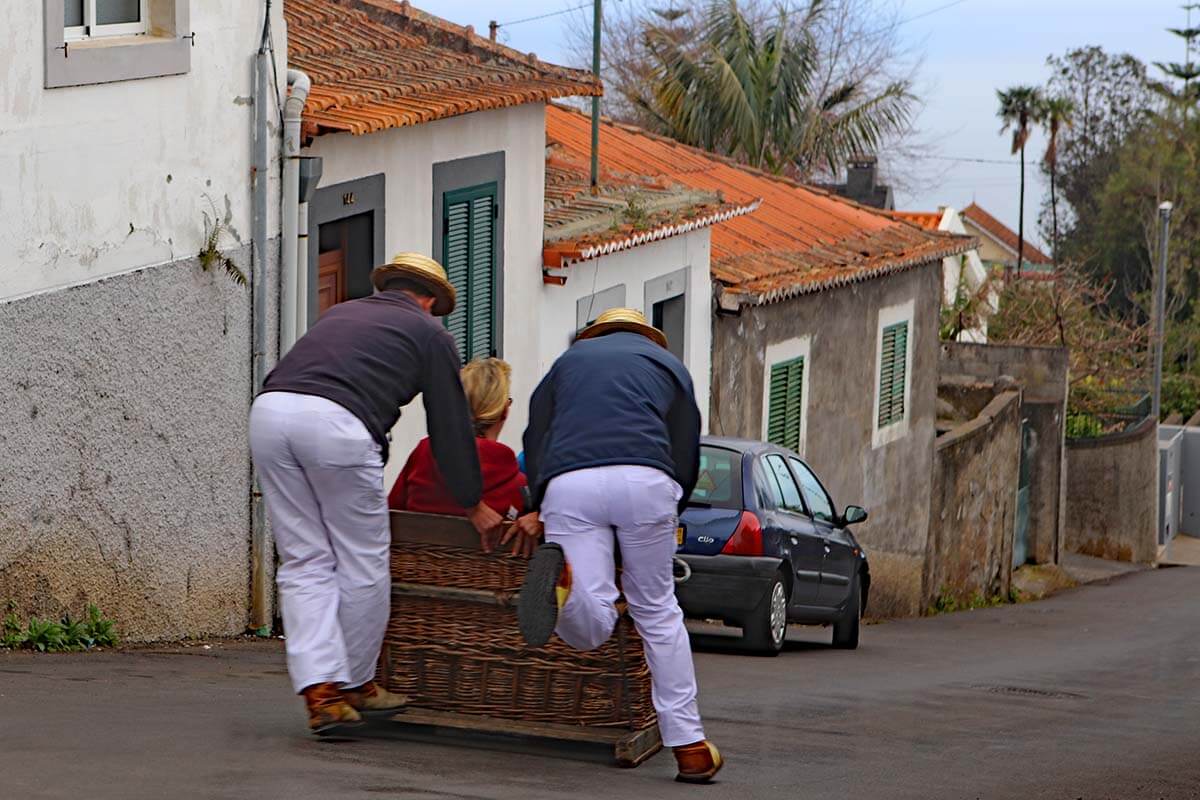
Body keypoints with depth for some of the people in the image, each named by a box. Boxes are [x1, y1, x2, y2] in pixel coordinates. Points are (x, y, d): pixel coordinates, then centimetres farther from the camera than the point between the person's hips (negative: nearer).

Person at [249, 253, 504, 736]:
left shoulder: (342, 313, 36)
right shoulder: (429, 333, 21)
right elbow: (451, 427, 21)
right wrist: (474, 505, 33)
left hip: (269, 409, 5)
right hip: (335, 423, -5)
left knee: (303, 563, 9)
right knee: (362, 563, 11)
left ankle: (320, 692, 1)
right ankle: (356, 684, 22)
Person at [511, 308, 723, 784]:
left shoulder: (569, 359, 33)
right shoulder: (668, 365, 29)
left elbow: (535, 442, 23)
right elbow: (686, 456, 24)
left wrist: (540, 510, 26)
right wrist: (665, 519, 35)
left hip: (567, 484, 0)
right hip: (644, 479, 0)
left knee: (589, 630, -5)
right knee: (658, 613, 13)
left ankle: (560, 576, -38)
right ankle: (689, 746, 10)